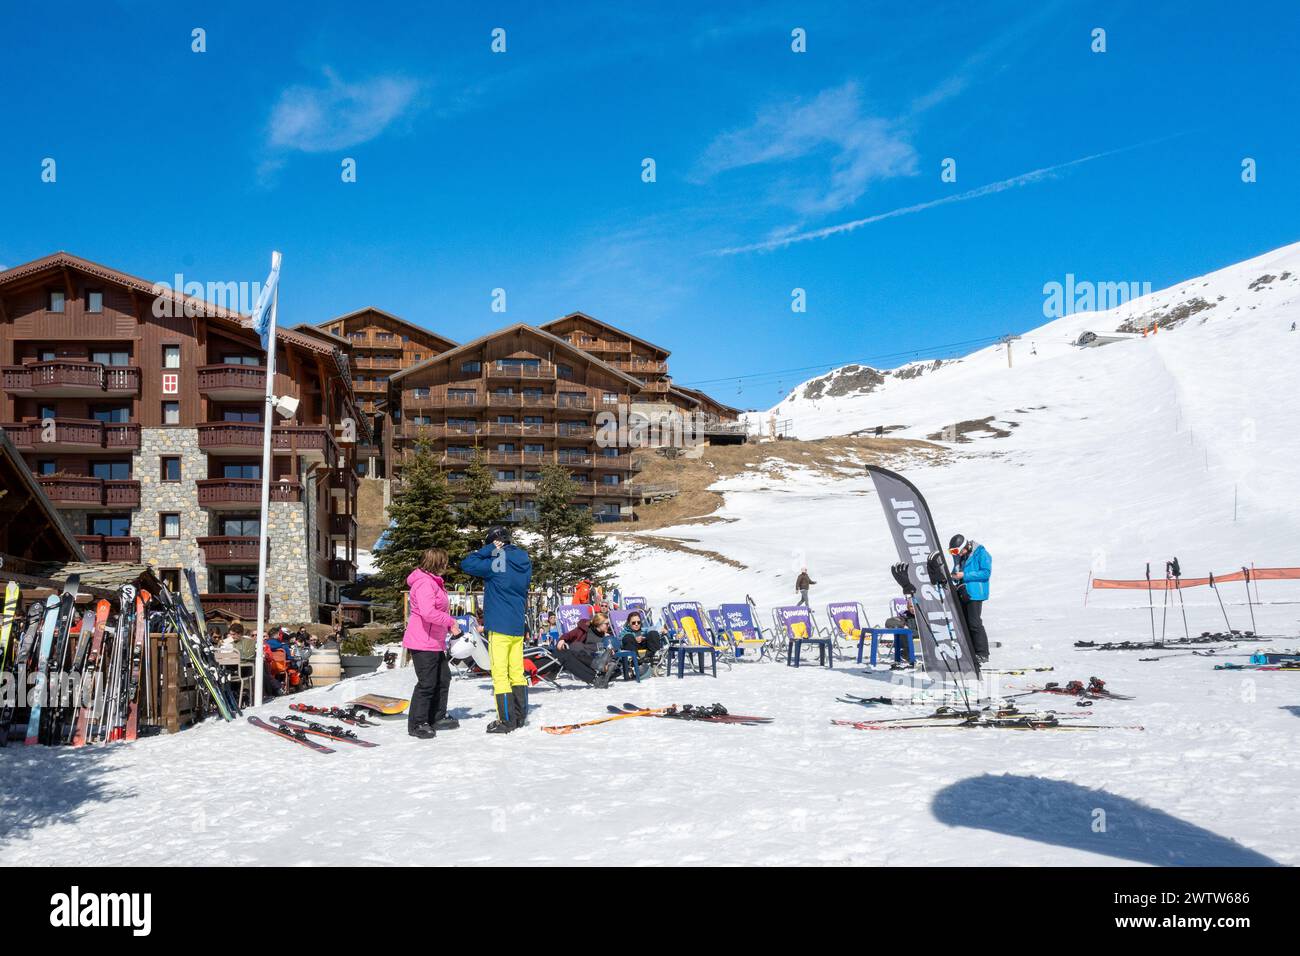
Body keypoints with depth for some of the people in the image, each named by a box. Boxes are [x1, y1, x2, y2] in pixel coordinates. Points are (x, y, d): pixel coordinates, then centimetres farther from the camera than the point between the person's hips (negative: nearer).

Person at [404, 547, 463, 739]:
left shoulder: (433, 582, 17)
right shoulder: (424, 583, -19)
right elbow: (428, 612, -32)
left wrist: (450, 626, 7)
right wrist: (450, 621, -21)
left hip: (435, 642, 11)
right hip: (423, 643, -11)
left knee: (443, 678, 18)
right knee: (427, 683, -6)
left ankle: (437, 717, 29)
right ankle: (416, 724, 5)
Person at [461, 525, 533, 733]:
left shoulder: (496, 563, -15)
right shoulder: (524, 562, 8)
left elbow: (466, 564, -11)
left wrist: (488, 549, -8)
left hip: (500, 626, -7)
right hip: (519, 625, 8)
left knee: (500, 673, -2)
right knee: (517, 672, 14)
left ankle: (506, 720, -1)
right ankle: (520, 716, 20)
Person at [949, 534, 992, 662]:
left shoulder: (981, 554, -11)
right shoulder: (958, 556, 12)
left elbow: (986, 573, -16)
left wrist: (965, 575, -19)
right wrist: (953, 576, 0)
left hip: (974, 593, -8)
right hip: (962, 593, 8)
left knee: (974, 623, -9)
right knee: (963, 623, 8)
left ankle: (982, 654, -2)